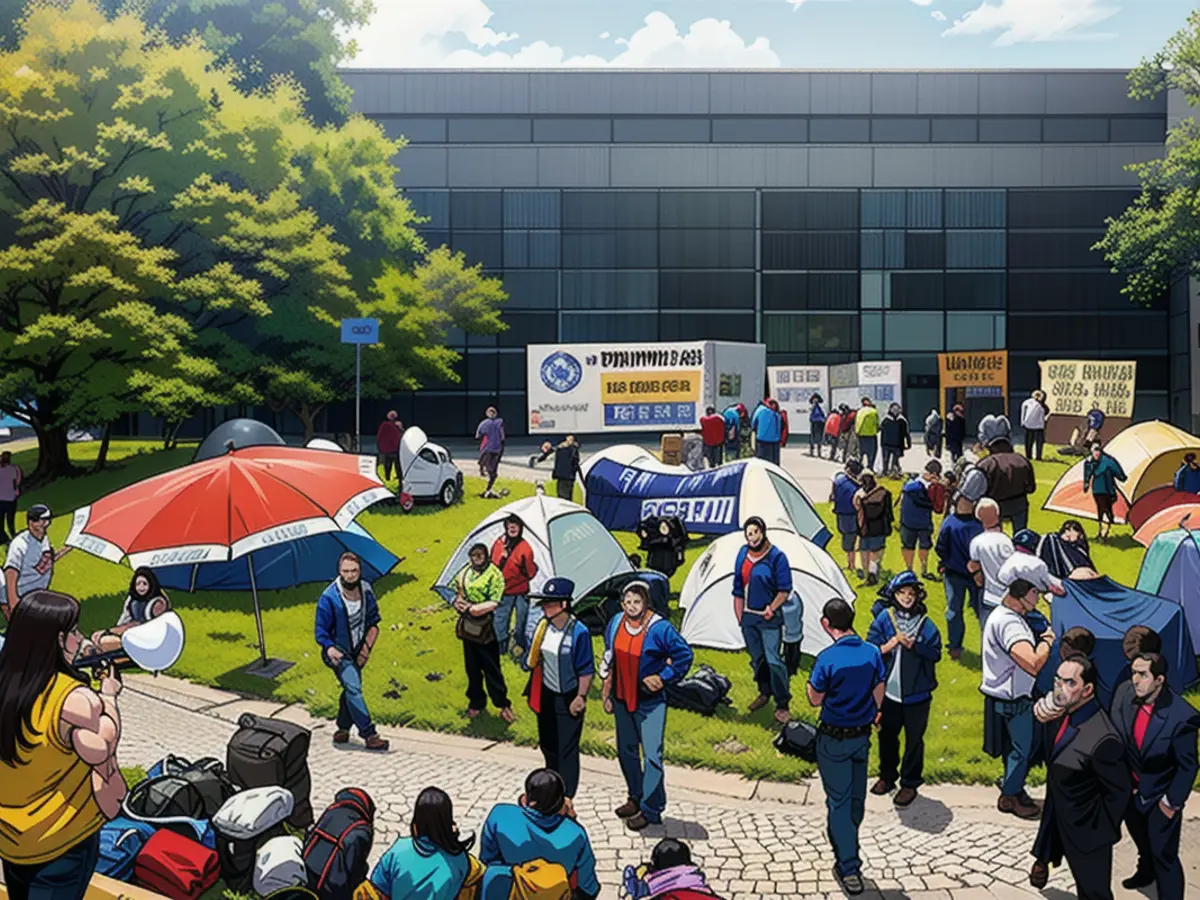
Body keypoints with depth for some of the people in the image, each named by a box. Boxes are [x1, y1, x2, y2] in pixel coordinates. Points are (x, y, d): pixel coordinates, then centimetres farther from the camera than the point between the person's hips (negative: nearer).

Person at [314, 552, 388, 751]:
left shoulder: (366, 590, -5)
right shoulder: (328, 598, -20)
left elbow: (373, 622, 5)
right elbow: (320, 631, -14)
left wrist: (367, 646, -6)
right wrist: (330, 648, -31)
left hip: (358, 652, 6)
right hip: (338, 653, -6)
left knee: (351, 688, 16)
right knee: (353, 687, -20)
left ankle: (343, 729, 35)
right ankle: (369, 735, -22)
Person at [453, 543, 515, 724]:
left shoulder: (494, 574, -12)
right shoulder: (465, 572, 6)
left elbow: (493, 603, -18)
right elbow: (457, 591, 15)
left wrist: (471, 608, -21)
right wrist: (458, 603, -7)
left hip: (485, 628, -5)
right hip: (468, 626, 5)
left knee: (492, 669, 2)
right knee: (472, 667, 15)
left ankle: (503, 704, 15)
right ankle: (476, 702, 29)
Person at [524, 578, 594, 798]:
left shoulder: (578, 632, -22)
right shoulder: (543, 626, -3)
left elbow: (587, 671, -16)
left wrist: (581, 697, -16)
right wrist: (533, 690, 11)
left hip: (568, 699, -7)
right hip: (546, 695, 7)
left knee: (567, 750, 1)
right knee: (547, 744, 21)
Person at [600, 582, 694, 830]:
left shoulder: (660, 628, -19)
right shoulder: (616, 623, -1)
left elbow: (684, 655, -11)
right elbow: (609, 659, 11)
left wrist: (664, 678, -13)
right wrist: (606, 692, 11)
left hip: (650, 701, -6)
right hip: (622, 698, 6)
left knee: (652, 755, -6)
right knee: (626, 751, 17)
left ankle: (650, 810, 4)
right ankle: (636, 797, 36)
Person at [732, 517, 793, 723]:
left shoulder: (777, 557, -13)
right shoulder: (743, 554, 4)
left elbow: (785, 590, -9)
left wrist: (771, 609, -15)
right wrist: (739, 617, 10)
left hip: (769, 618, -5)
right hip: (748, 616, 6)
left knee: (773, 660, -11)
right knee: (756, 658, 16)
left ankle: (782, 704, -2)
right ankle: (765, 692, 35)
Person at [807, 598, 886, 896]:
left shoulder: (828, 658, -22)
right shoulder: (873, 652, -7)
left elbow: (815, 699, -13)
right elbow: (879, 693, 4)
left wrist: (813, 680, 4)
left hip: (834, 739, -5)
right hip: (862, 736, 5)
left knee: (839, 801, 4)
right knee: (857, 798, 18)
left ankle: (849, 869, 6)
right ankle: (848, 850, 38)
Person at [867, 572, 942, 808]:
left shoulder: (926, 624, -6)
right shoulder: (884, 618, -5)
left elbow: (935, 653, -7)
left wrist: (913, 645, -20)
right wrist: (887, 646, -24)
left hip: (917, 693, -1)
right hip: (889, 691, 1)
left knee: (914, 739, 8)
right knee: (887, 735, 16)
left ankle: (910, 783, 23)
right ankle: (887, 776, 36)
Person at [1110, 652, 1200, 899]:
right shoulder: (1125, 693, -18)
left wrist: (1172, 802, -13)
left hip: (1160, 797, -6)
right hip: (1129, 789, 6)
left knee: (1164, 855, 3)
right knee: (1142, 842, 31)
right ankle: (1146, 872, 59)